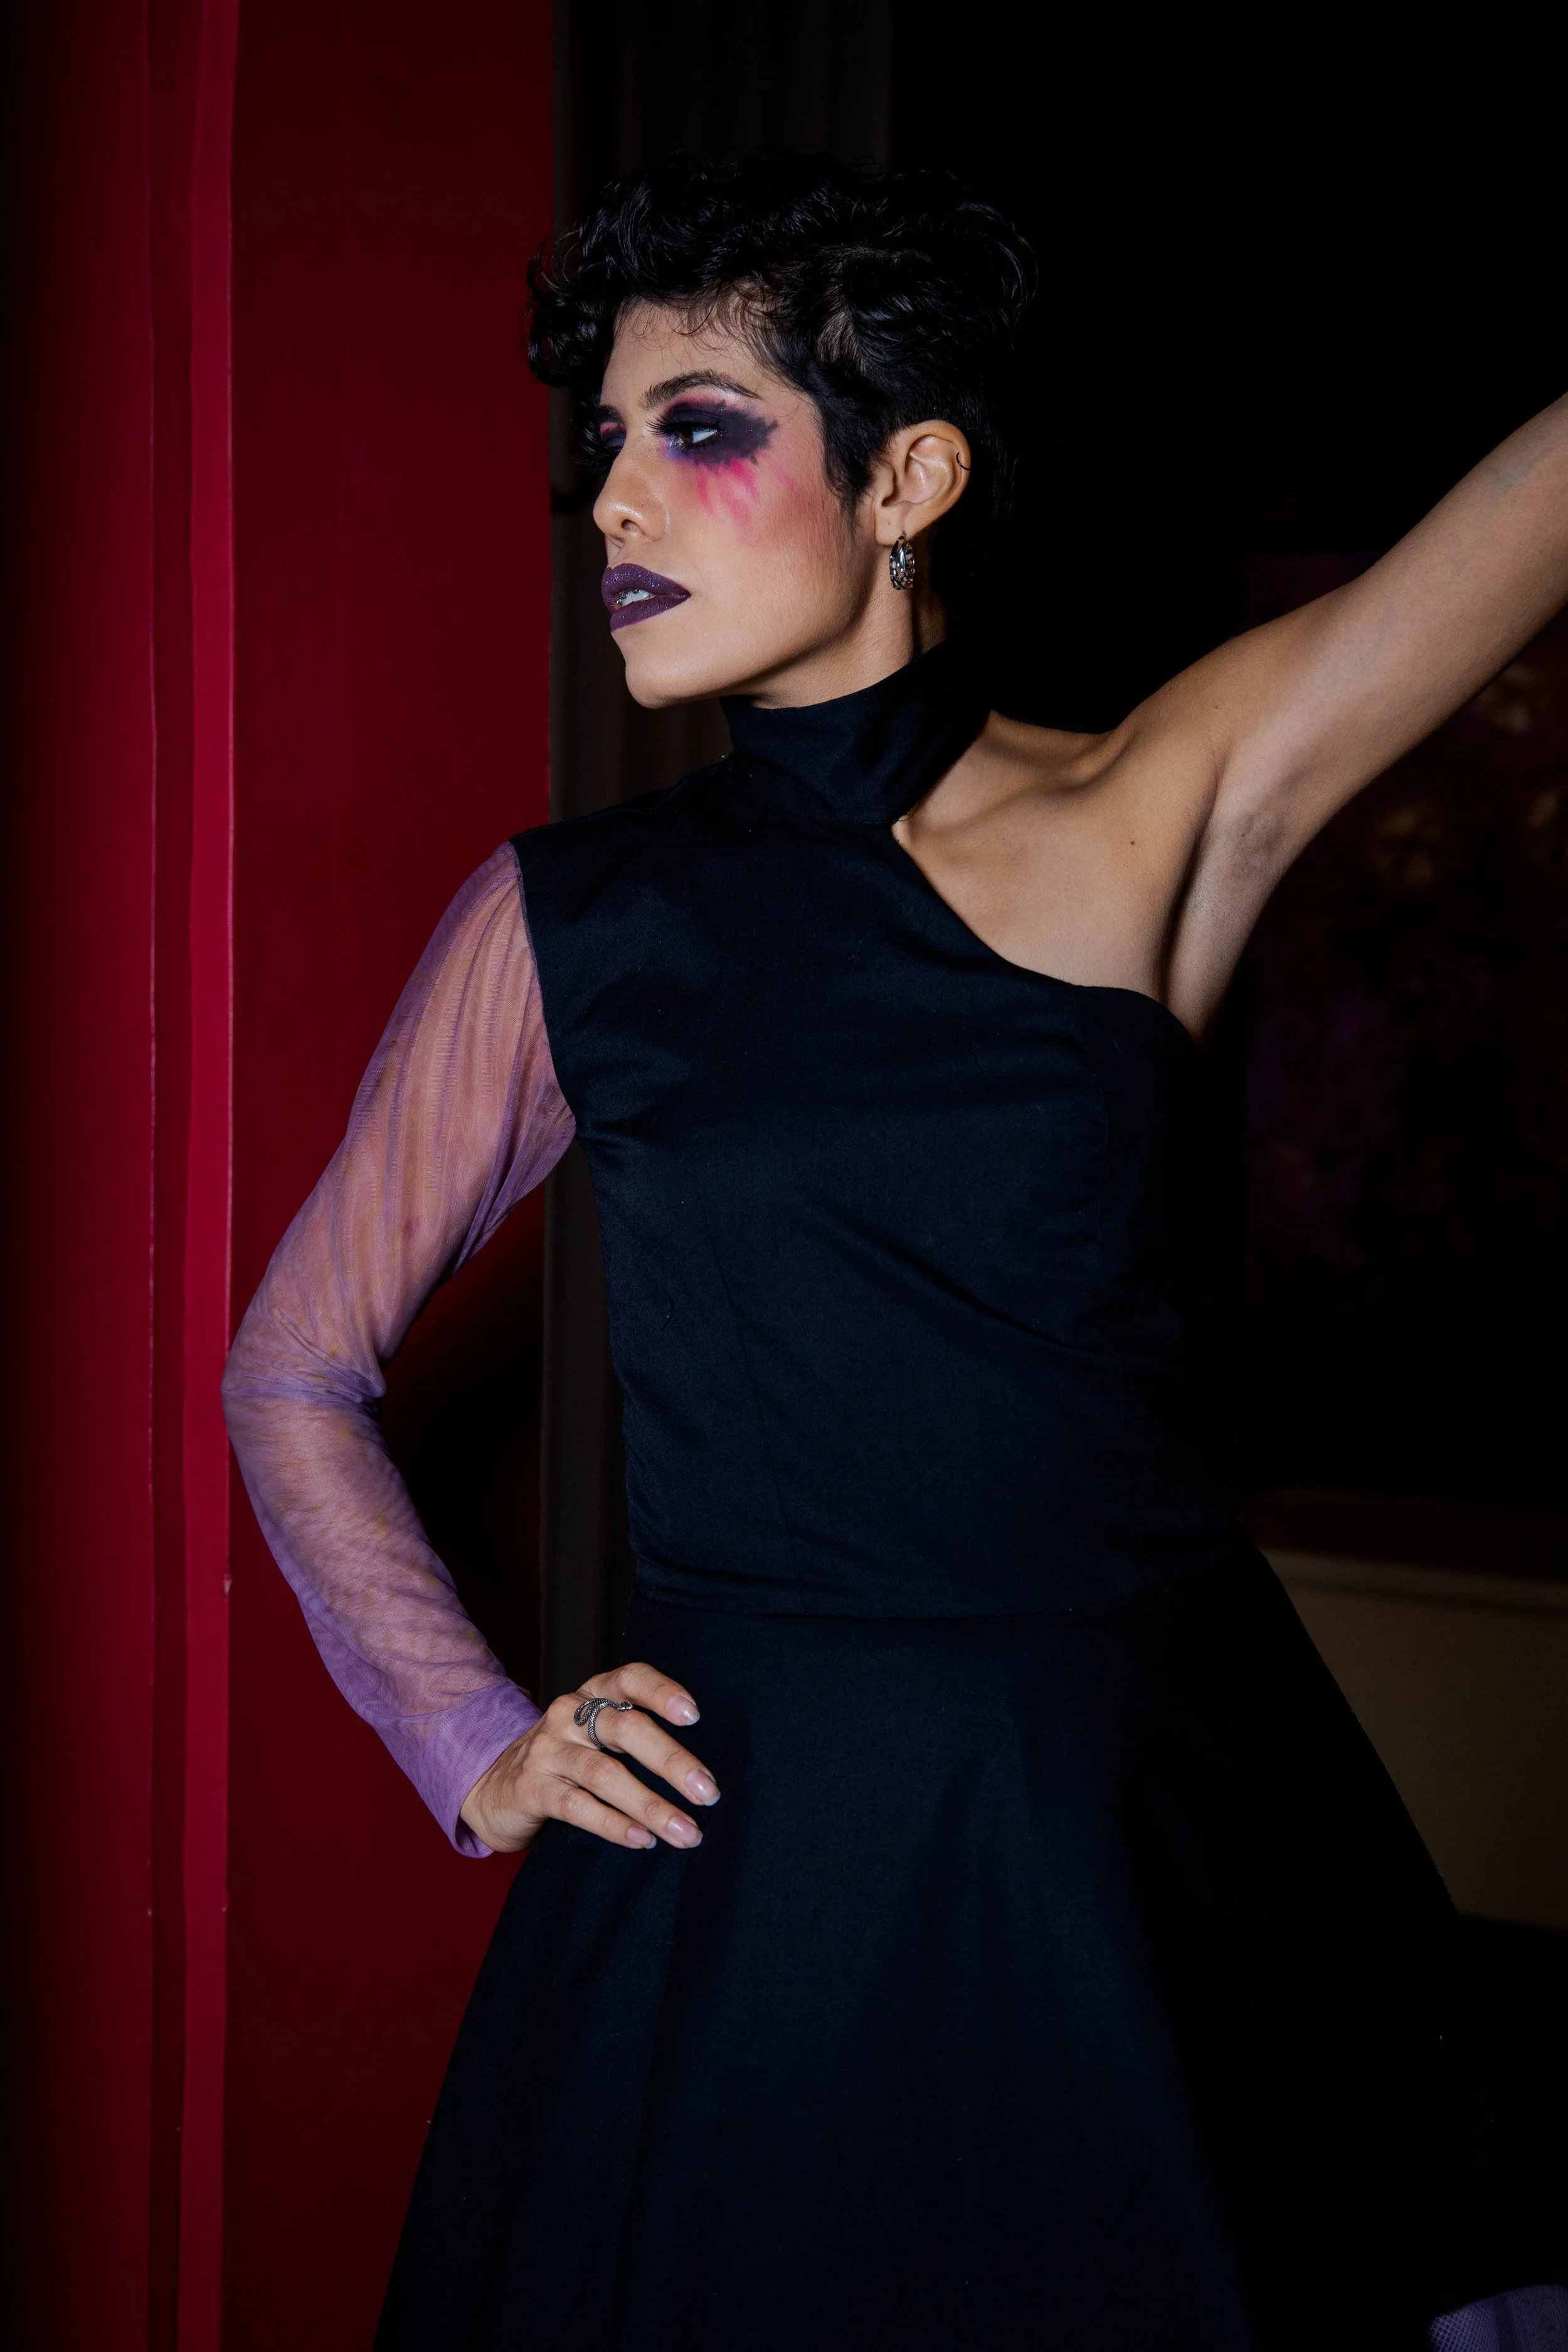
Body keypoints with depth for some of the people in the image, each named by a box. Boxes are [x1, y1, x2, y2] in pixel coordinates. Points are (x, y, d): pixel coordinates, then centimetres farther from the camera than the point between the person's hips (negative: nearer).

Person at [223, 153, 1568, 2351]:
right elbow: (297, 1367, 10)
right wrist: (473, 1743, 1)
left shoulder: (1157, 825, -3)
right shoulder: (571, 919, 0)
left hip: (1172, 1835, 0)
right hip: (747, 1851, 1)